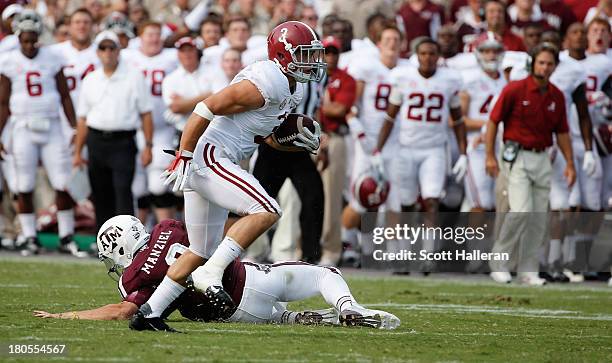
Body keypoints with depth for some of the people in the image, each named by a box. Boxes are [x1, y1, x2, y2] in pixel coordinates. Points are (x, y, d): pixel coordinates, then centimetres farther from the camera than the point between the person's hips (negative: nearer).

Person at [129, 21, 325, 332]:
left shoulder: (292, 90, 14)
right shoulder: (266, 83, -17)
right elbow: (207, 108, -18)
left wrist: (299, 141, 6)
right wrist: (183, 157, -18)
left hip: (212, 165, 11)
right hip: (207, 156, -11)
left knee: (201, 253, 14)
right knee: (266, 211, -22)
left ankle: (148, 313, 17)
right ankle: (211, 274, -22)